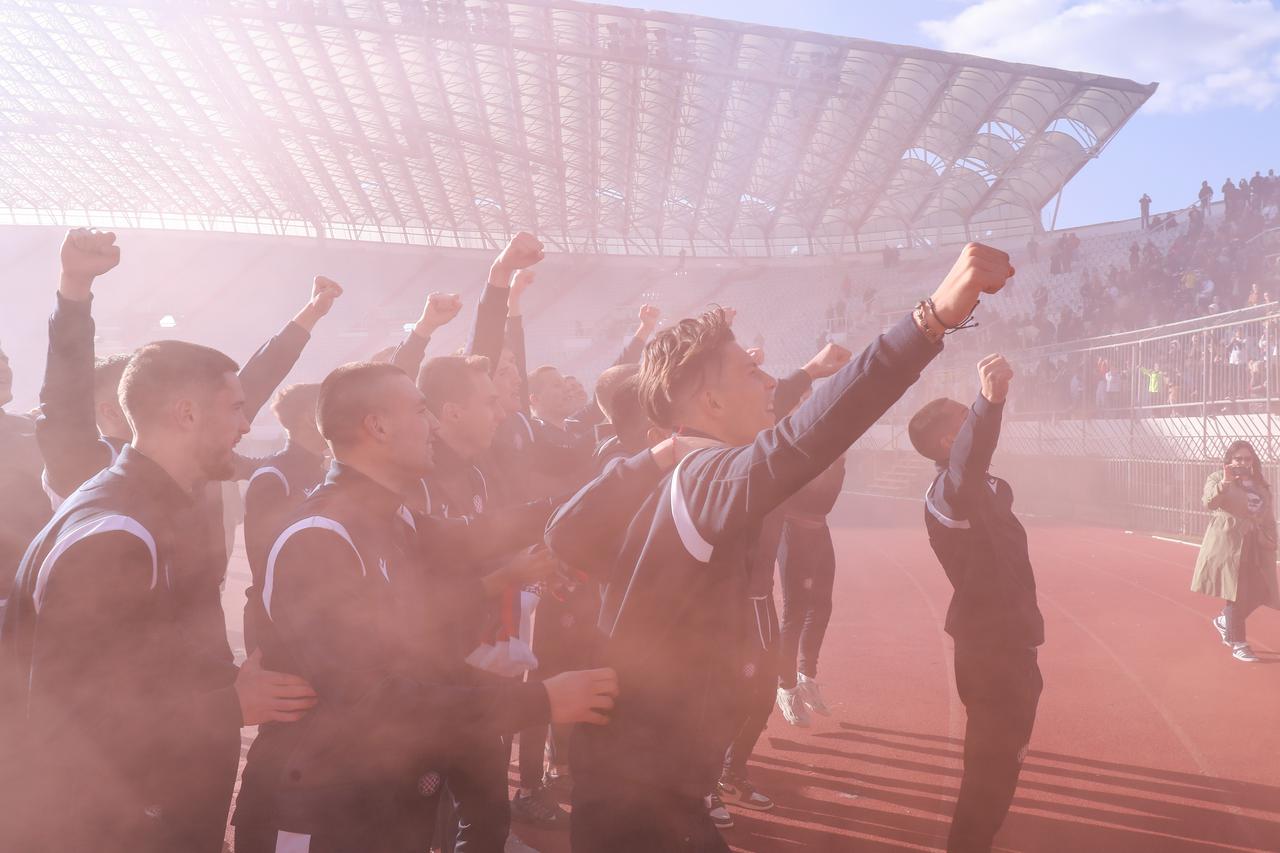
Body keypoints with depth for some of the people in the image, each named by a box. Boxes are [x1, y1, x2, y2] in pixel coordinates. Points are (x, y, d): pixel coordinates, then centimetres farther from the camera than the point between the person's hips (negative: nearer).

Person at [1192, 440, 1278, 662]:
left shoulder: (1261, 484, 14)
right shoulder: (1218, 478, -2)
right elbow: (1209, 503, -20)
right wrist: (1224, 482, -34)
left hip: (1257, 546, 6)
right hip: (1228, 544, -5)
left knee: (1258, 592, 3)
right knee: (1236, 592, -4)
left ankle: (1225, 620, 30)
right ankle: (1238, 644, 5)